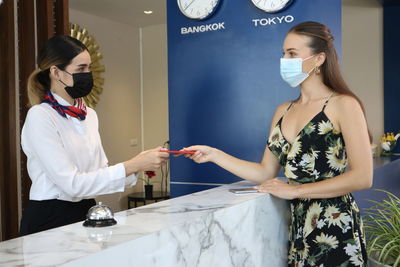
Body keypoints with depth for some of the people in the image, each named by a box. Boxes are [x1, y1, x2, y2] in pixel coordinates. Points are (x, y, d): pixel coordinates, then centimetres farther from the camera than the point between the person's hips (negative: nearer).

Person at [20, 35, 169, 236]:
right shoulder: (39, 117, -11)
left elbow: (101, 170, 9)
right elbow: (71, 183, -17)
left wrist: (138, 164, -7)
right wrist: (131, 167, -18)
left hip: (86, 213, 6)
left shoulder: (89, 115, 8)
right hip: (50, 219, -5)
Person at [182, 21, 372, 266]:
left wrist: (294, 190, -14)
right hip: (298, 227, 5)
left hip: (335, 228, -5)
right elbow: (265, 173, 9)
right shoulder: (283, 111, 9)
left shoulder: (343, 105, -8)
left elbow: (362, 177, -15)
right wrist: (214, 154, 1)